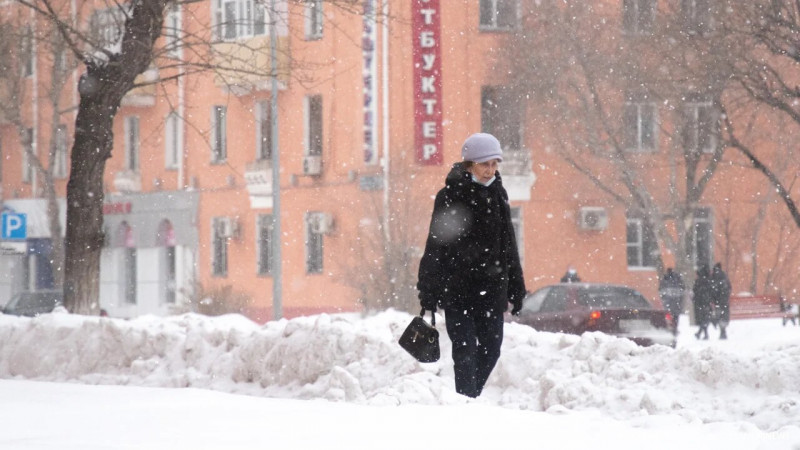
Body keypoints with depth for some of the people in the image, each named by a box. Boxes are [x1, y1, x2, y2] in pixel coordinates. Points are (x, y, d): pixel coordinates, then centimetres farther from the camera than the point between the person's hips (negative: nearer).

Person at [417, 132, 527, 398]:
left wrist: (516, 286, 17)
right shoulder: (450, 195, -6)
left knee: (491, 347, 7)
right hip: (457, 287, -5)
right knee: (465, 348, -7)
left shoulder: (498, 194, 11)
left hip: (492, 287, 5)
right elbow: (435, 245, -7)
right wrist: (428, 291, -11)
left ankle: (471, 397, 21)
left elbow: (508, 243, 18)